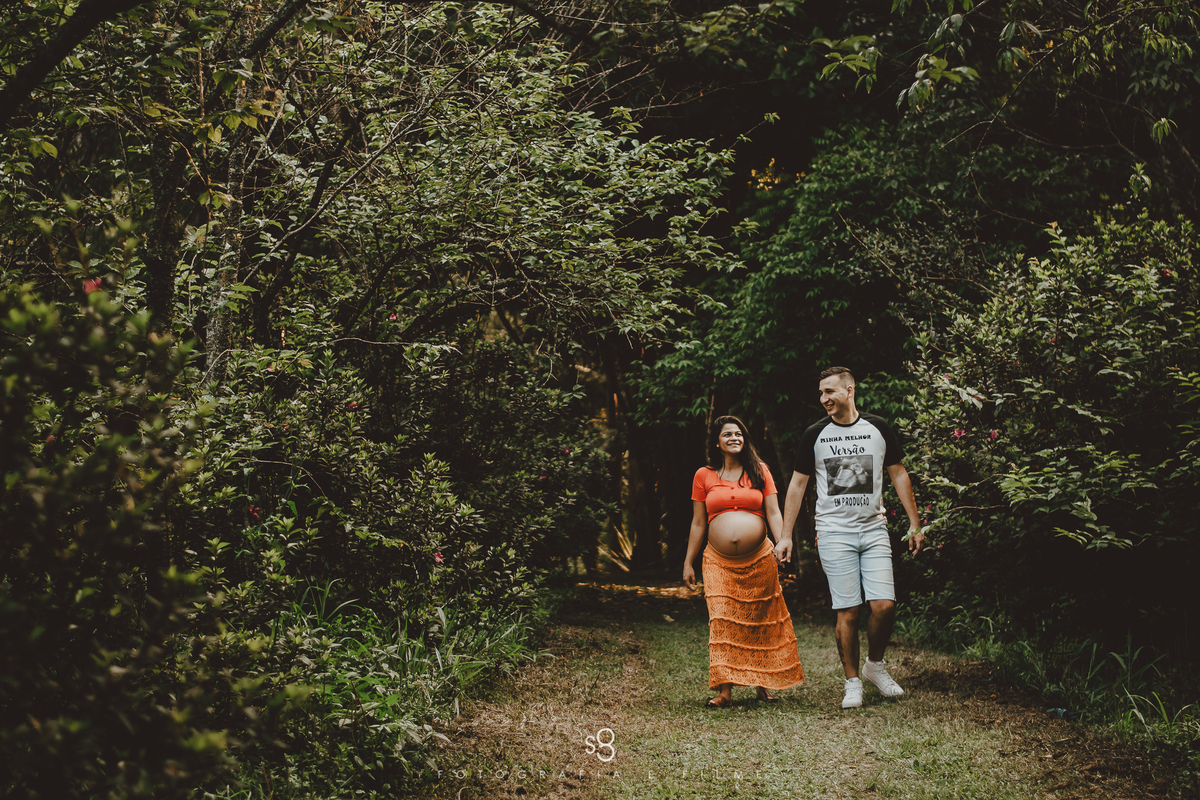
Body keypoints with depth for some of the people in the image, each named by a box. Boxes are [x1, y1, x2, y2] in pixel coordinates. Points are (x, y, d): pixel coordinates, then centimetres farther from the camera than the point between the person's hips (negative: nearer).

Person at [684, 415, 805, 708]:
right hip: (719, 562, 0)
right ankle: (725, 690, -7)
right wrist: (688, 563, 8)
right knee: (721, 621, -9)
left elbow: (773, 513, 3)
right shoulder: (703, 476, 7)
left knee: (760, 623, 5)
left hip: (759, 560, 1)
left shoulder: (759, 471, 8)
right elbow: (698, 523, 10)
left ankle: (763, 684, 17)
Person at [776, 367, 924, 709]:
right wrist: (786, 536, 4)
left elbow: (899, 475, 12)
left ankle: (875, 664, 17)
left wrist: (915, 525, 9)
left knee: (885, 605, -9)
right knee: (847, 611, -4)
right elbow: (798, 484, 7)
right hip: (834, 533, -1)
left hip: (874, 530, 1)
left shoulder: (879, 429, 4)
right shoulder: (815, 434, 2)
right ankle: (852, 682, 11)